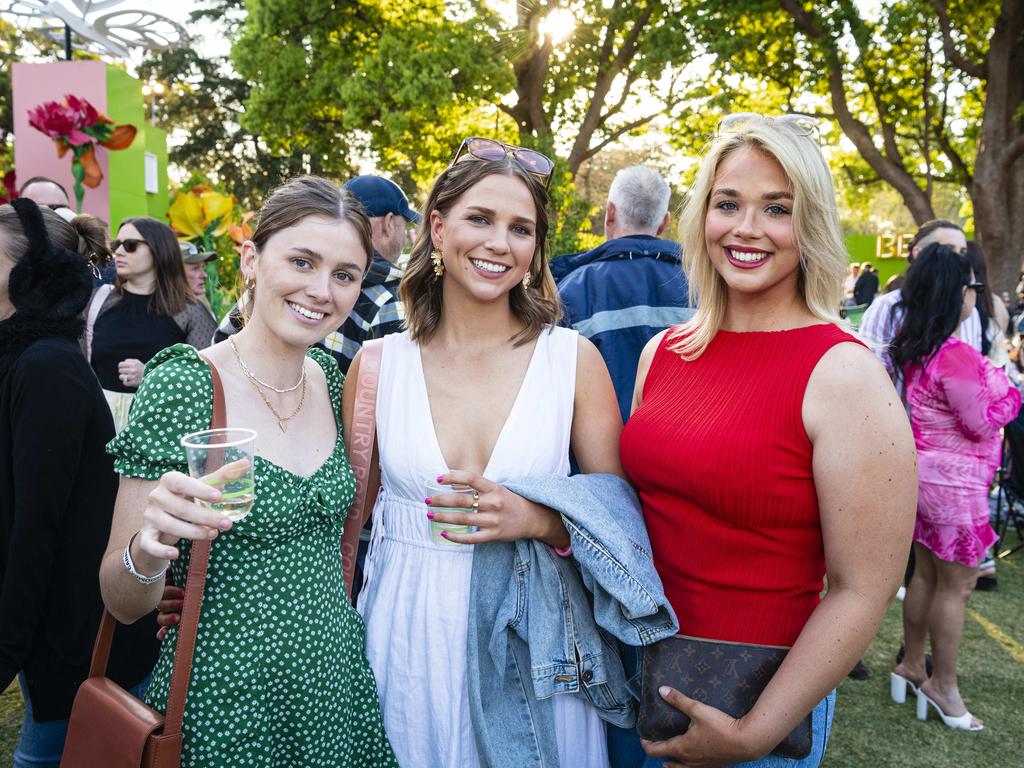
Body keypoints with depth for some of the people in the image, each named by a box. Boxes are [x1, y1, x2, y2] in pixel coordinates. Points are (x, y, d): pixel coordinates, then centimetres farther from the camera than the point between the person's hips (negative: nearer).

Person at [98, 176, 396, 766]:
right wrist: (147, 550, -33)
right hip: (226, 703, -5)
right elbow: (124, 604, -13)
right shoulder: (180, 389, -17)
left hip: (339, 684, 5)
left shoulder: (334, 378, -1)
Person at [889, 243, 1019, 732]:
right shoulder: (956, 355, -23)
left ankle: (912, 666, 30)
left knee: (927, 575, 18)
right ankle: (943, 687, 17)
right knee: (956, 586, 4)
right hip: (955, 481, -9)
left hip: (924, 472, 9)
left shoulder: (915, 347, 5)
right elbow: (982, 424, -16)